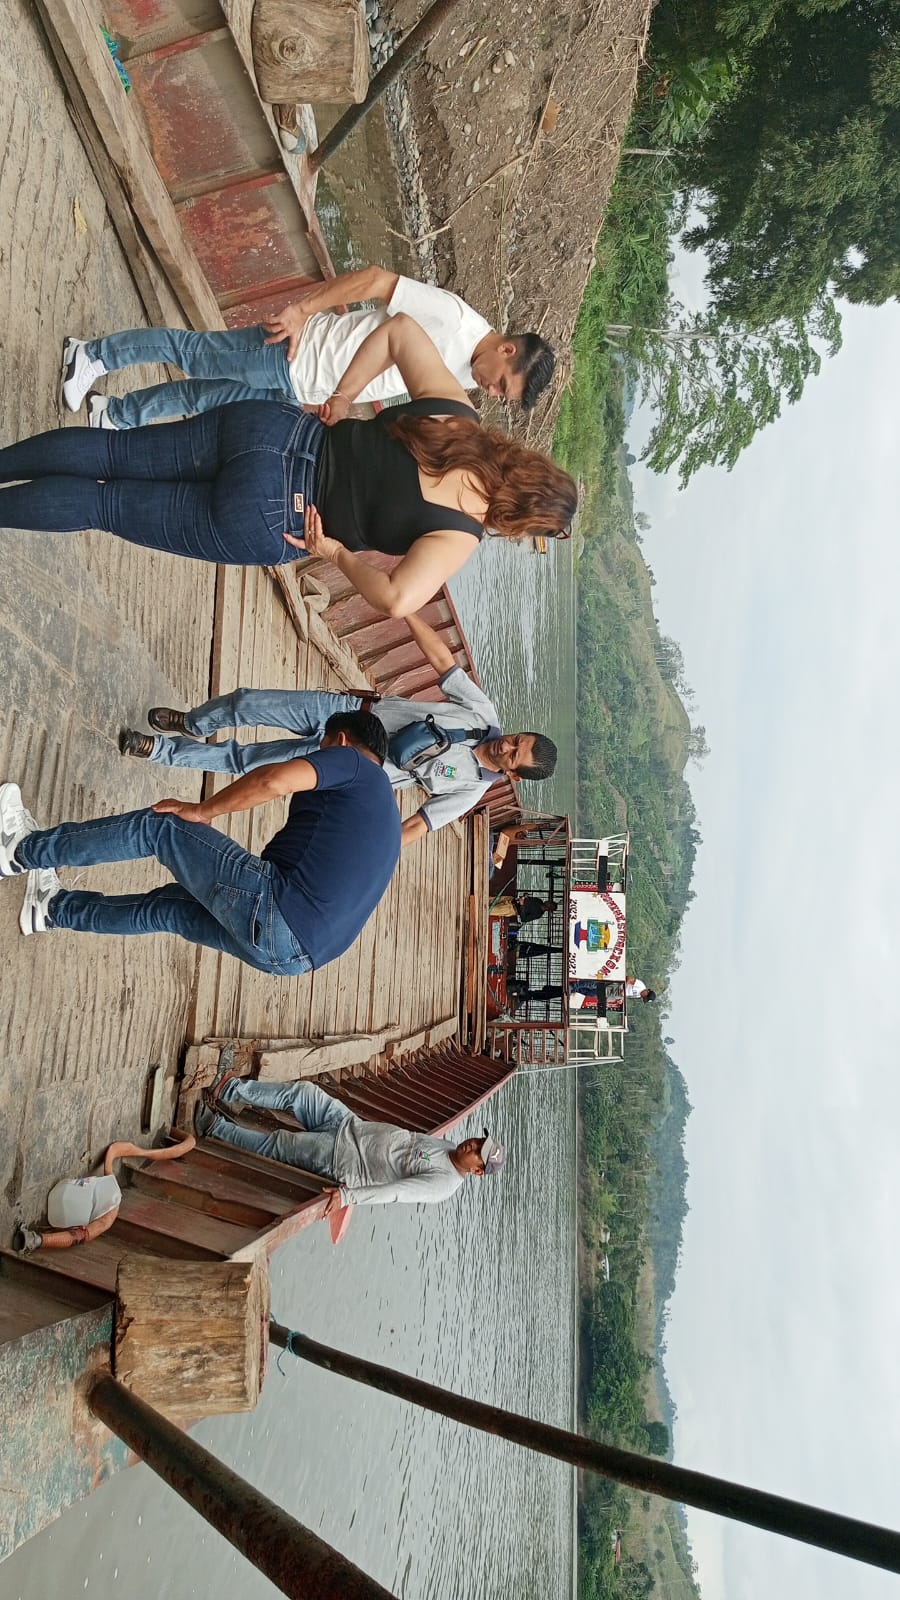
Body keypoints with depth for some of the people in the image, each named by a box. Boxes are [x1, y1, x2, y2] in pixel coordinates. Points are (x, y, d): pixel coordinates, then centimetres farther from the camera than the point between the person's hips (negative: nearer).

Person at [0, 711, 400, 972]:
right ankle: (56, 907, 41)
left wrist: (200, 811, -4)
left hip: (274, 907, -9)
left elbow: (274, 780, -18)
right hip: (298, 952, 9)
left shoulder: (349, 760, 1)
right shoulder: (382, 809, 27)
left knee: (159, 826, 5)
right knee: (169, 907, 27)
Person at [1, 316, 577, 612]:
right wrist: (341, 554, -13)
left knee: (110, 452, 15)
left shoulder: (457, 413, 3)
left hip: (273, 427, 6)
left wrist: (342, 397, 15)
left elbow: (400, 328, 8)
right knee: (101, 504, 8)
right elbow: (397, 599, -31)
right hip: (260, 522, -6)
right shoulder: (459, 536, -14)